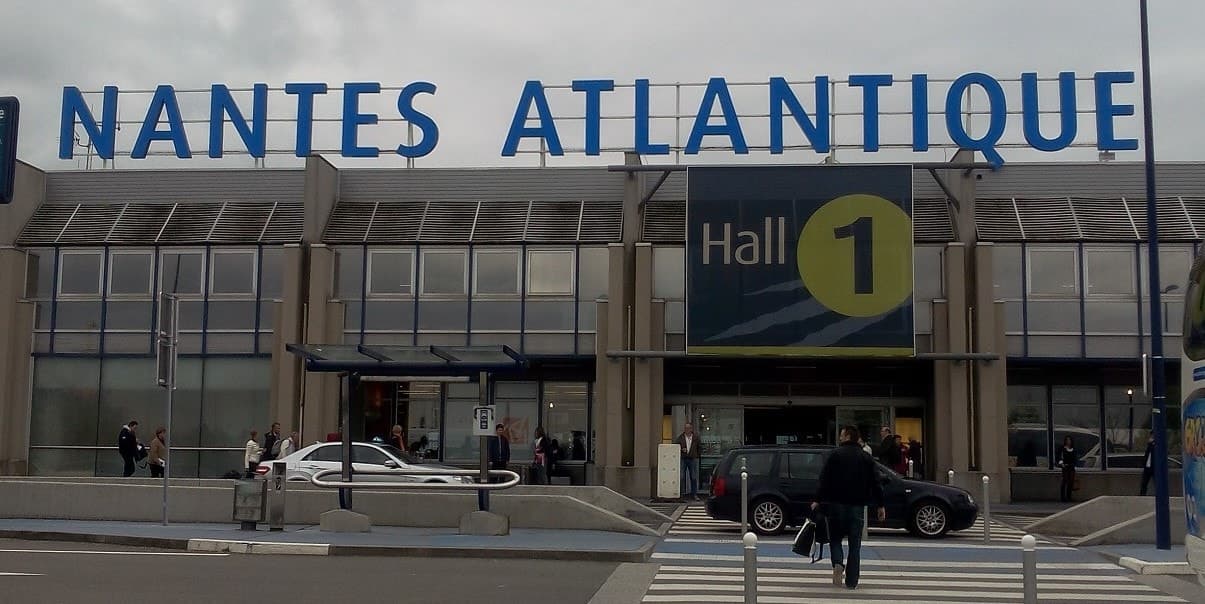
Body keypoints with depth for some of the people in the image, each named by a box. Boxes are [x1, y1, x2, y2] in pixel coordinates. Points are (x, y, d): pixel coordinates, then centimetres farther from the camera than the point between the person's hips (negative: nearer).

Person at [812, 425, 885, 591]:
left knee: (835, 538, 12)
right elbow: (875, 483, 5)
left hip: (837, 503, -2)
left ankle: (838, 564, -15)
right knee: (855, 544, 6)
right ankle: (851, 581, 3)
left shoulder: (835, 454, -2)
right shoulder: (866, 458, 7)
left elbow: (824, 479, -6)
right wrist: (880, 505, 10)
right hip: (857, 505, 2)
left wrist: (818, 500, -4)